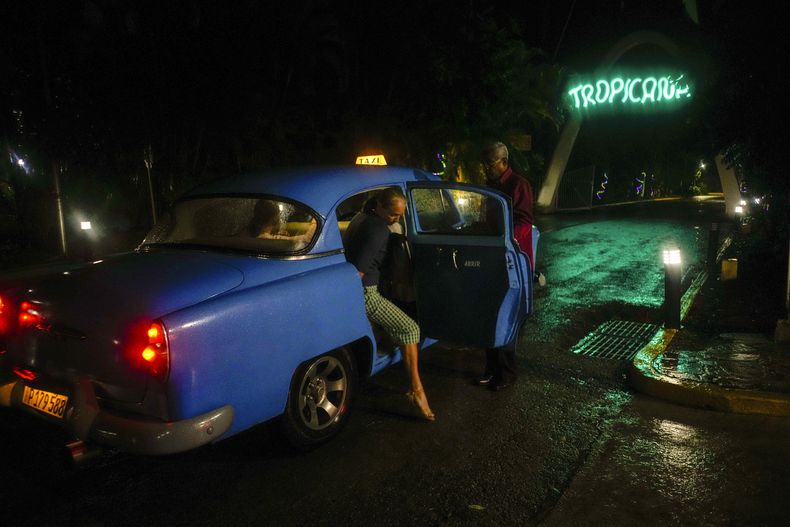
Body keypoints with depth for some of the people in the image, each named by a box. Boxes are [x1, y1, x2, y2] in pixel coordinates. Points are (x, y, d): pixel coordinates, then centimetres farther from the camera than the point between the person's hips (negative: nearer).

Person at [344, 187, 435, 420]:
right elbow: (359, 269, -24)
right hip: (364, 293, -10)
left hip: (360, 290, 10)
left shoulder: (362, 217, 10)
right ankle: (417, 390, -13)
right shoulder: (379, 229, -20)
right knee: (409, 329, -12)